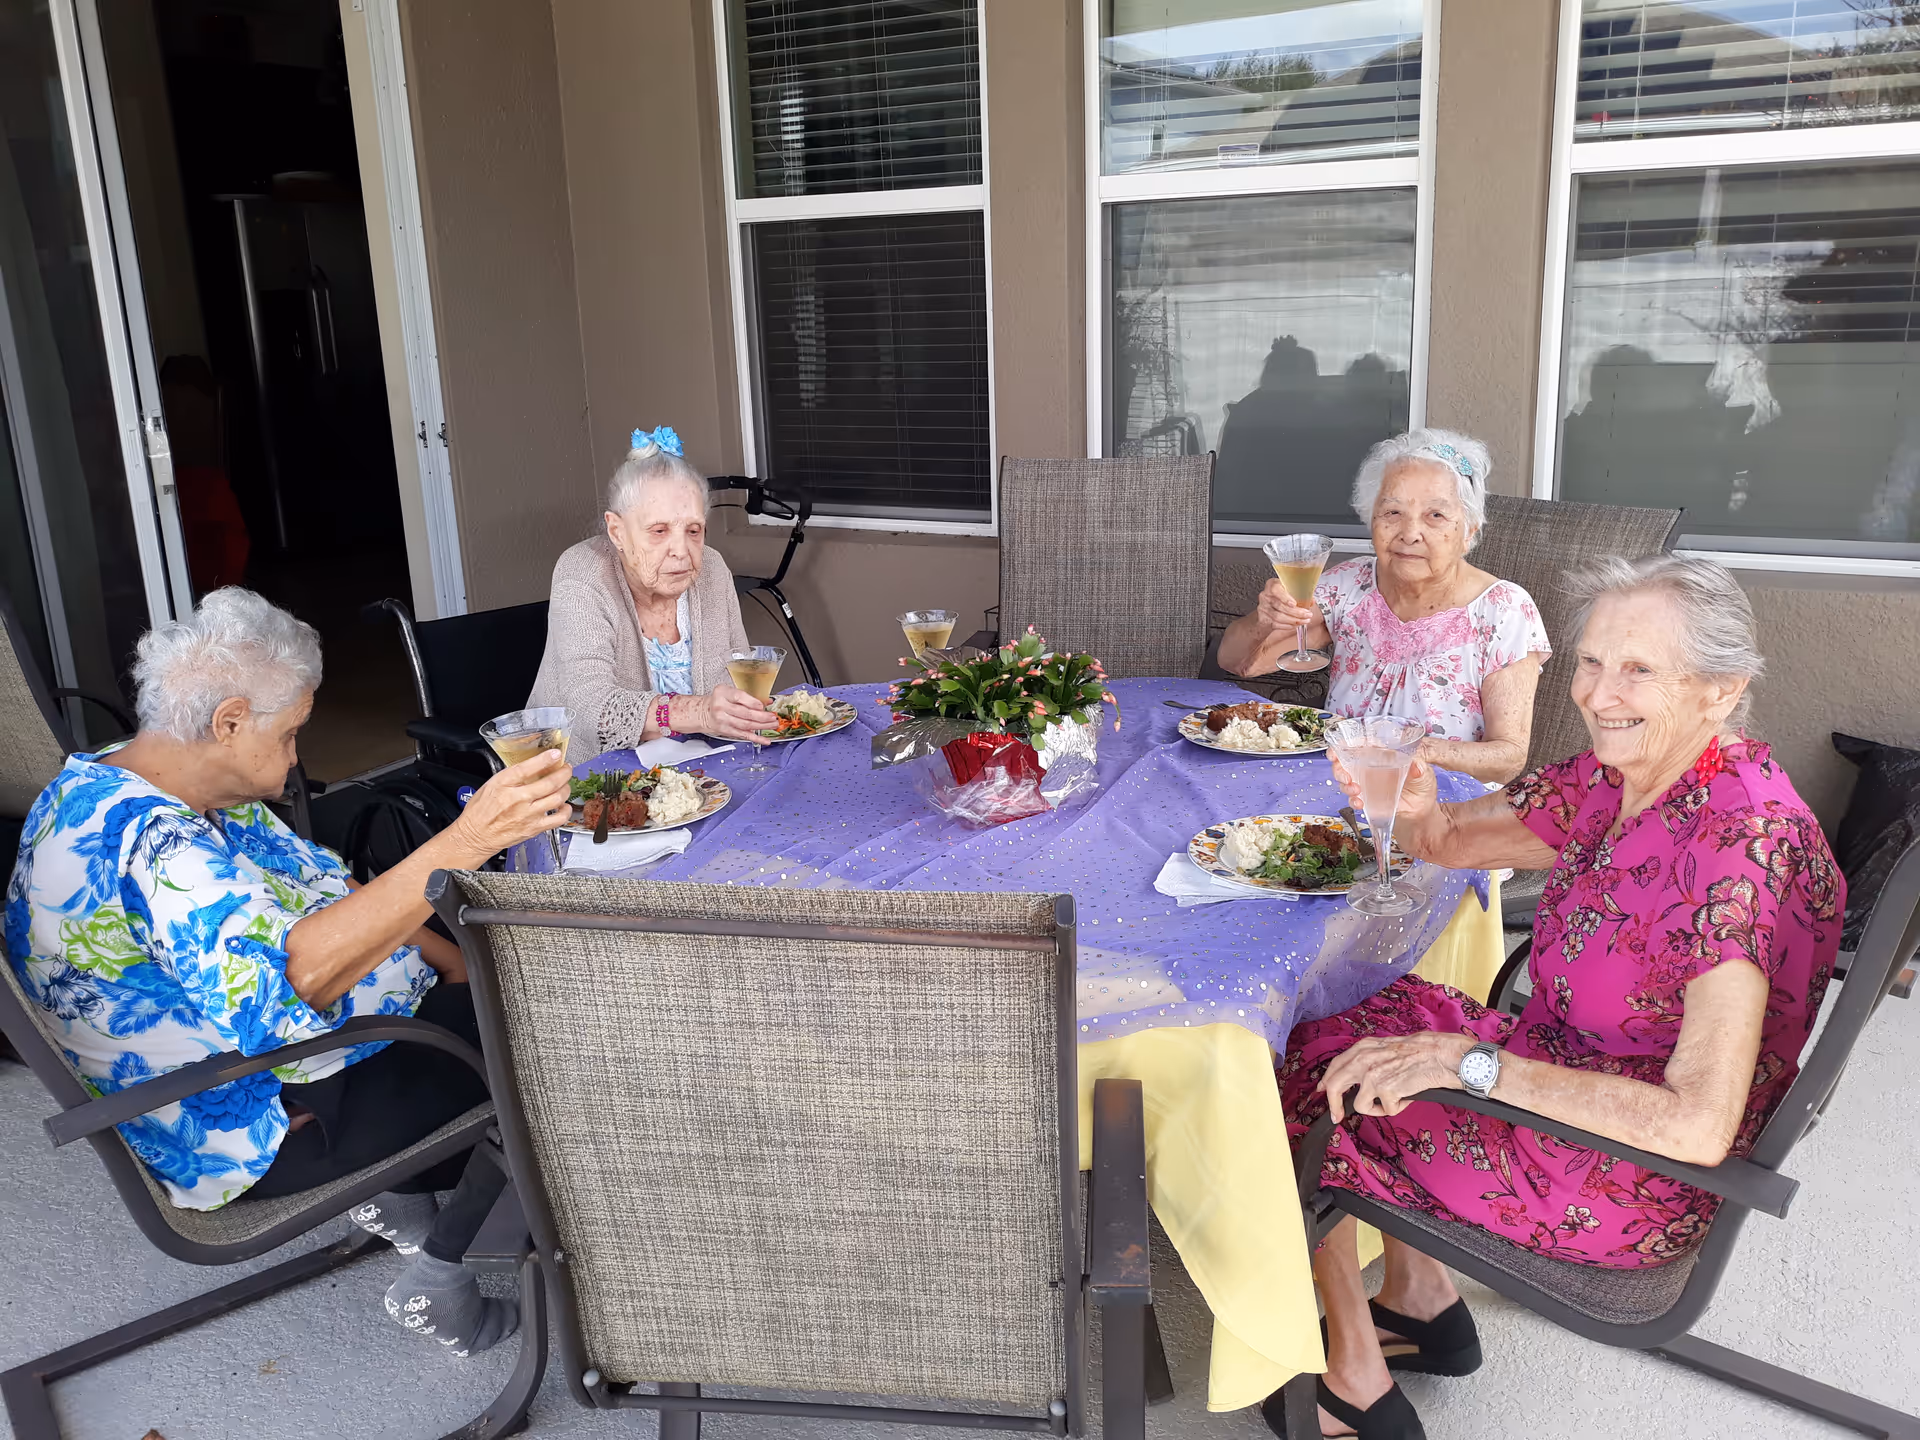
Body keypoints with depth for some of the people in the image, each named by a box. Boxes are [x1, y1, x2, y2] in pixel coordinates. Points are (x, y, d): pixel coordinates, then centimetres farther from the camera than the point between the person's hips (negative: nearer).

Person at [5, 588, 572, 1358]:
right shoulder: (142, 841, -29)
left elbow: (321, 890, 10)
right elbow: (281, 980, -46)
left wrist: (461, 964, 2)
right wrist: (463, 844, -51)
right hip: (250, 1128, -10)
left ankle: (399, 1188, 15)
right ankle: (438, 1282, 3)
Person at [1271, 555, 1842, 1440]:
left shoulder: (1741, 845, -30)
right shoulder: (1618, 777, -5)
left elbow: (1700, 1124, -35)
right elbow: (1449, 843, 6)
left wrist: (1468, 1061, -33)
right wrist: (1414, 810, -19)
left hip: (1636, 1185, -8)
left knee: (1312, 1075, -2)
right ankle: (1422, 1302, 26)